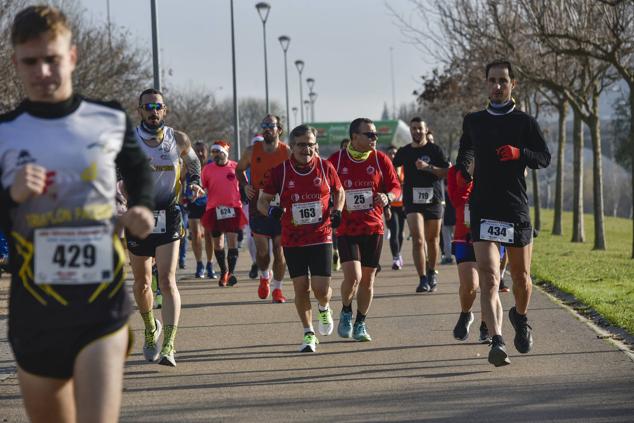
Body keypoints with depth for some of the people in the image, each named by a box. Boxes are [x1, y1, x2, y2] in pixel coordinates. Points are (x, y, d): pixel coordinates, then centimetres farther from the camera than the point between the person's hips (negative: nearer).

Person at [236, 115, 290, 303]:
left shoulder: (288, 153, -4)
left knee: (280, 250, 0)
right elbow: (239, 169, 17)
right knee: (262, 250, 0)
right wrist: (245, 185, 0)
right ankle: (264, 276, 31)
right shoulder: (252, 151, 0)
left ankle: (277, 288, 14)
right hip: (258, 208, 1)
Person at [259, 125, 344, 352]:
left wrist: (337, 211, -3)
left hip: (321, 237, 0)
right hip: (292, 240, 0)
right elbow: (262, 200, 1)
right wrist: (271, 209, -21)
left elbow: (339, 191, 15)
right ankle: (309, 334, 19)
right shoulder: (280, 171, -6)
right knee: (301, 287, 2)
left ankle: (324, 309, 29)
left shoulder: (325, 167, -3)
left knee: (321, 289, -8)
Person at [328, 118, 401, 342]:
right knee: (353, 276, -16)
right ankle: (346, 313, 12)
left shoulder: (380, 159, 1)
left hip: (373, 228, 2)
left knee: (367, 279, 7)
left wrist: (387, 197, -15)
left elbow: (395, 187, 6)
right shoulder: (336, 160, -2)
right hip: (346, 229, -2)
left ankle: (360, 323, 23)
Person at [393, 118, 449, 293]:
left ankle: (432, 272, 31)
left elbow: (447, 171, -5)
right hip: (412, 201, 0)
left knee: (432, 240, 10)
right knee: (418, 240, -13)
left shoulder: (434, 150, 2)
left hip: (433, 200, 0)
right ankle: (423, 280, -15)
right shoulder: (404, 152, 10)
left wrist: (428, 167, -16)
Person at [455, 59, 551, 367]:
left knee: (521, 276, 13)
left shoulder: (525, 123, 3)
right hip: (483, 211, 0)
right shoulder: (473, 121, 11)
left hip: (517, 209, 0)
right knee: (488, 277, -15)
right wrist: (462, 171, 11)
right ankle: (497, 341, -24)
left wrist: (519, 153, -19)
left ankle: (520, 318, 44)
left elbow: (545, 158, -2)